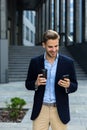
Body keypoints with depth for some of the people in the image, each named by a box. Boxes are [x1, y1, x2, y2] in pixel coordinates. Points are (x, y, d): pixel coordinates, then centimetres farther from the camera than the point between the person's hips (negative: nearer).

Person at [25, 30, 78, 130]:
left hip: (59, 110, 0)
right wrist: (36, 83, -15)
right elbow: (28, 84, 7)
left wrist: (68, 85, -19)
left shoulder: (68, 62, -2)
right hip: (40, 109, 1)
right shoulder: (35, 62, 0)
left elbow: (74, 86, 4)